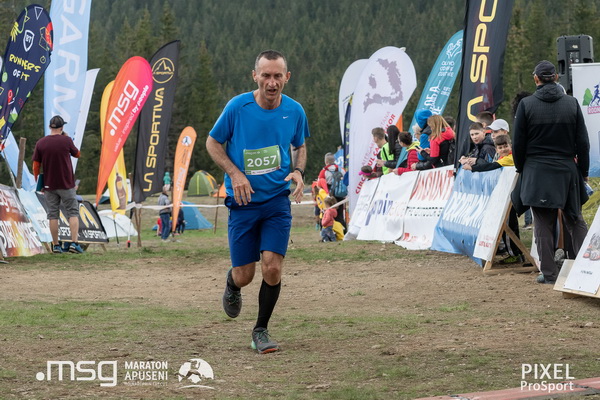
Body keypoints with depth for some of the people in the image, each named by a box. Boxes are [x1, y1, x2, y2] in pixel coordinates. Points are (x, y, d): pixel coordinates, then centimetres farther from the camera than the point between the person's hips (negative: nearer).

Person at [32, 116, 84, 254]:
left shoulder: (40, 143, -2)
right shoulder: (66, 140, -8)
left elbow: (36, 166, 0)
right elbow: (77, 154, 11)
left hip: (49, 185, 2)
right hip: (66, 184, -2)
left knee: (53, 215, 7)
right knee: (73, 212, 3)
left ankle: (56, 245, 8)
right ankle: (74, 243, -9)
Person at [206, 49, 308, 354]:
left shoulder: (294, 111, -2)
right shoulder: (237, 107, -11)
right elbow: (212, 143, 2)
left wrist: (299, 171, -3)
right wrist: (235, 174, -13)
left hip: (278, 202, 1)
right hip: (243, 203, -1)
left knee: (272, 268, -10)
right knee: (244, 276, 1)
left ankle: (261, 331, 10)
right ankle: (232, 284, 41)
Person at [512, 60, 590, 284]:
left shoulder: (526, 105, -6)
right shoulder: (572, 104, -1)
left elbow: (518, 143, -2)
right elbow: (583, 142, 3)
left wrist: (520, 169, 13)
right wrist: (583, 171, 14)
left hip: (537, 173, -2)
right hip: (567, 171, 2)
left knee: (543, 224, 3)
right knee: (575, 220, 12)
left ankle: (549, 273, 3)